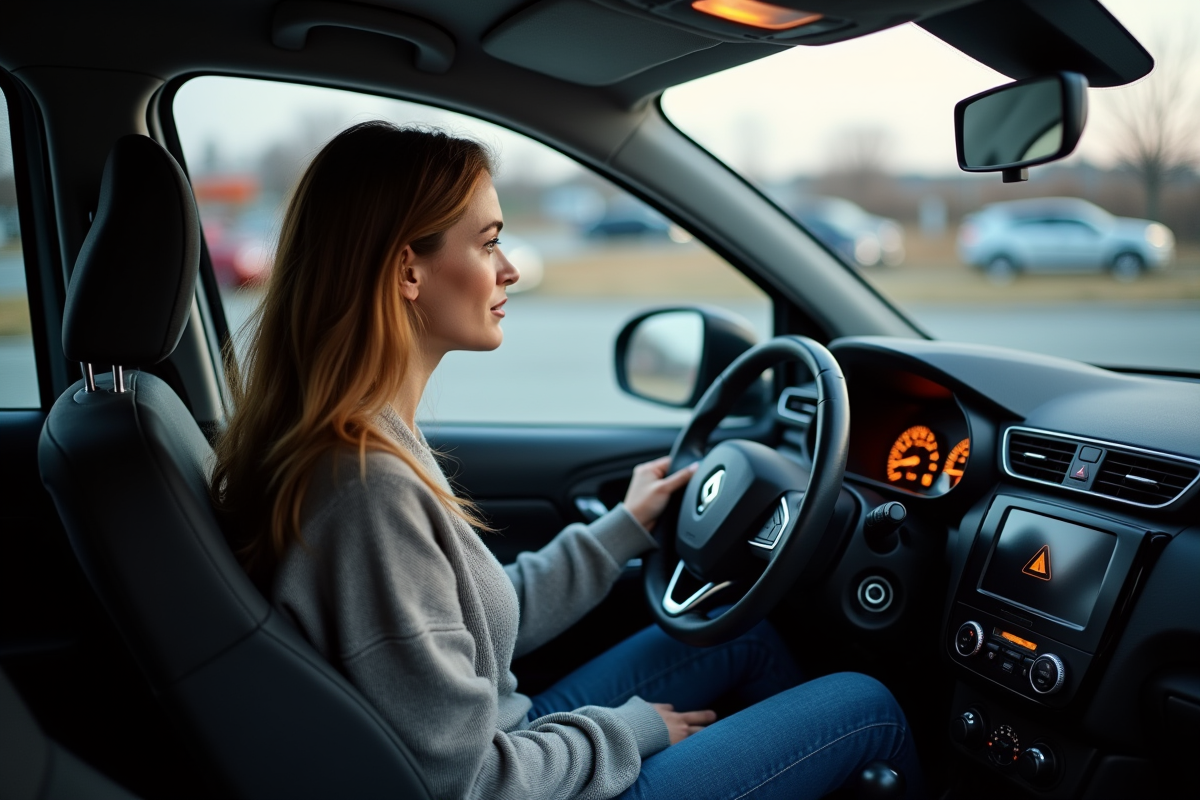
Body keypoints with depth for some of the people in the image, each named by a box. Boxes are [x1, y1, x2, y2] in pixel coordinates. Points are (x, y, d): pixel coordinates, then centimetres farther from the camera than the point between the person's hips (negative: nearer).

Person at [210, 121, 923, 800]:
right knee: (866, 706, 2)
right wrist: (630, 730, -11)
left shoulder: (364, 440, -1)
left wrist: (624, 529, 14)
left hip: (513, 733, 9)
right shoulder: (367, 487, -31)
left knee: (744, 632, 20)